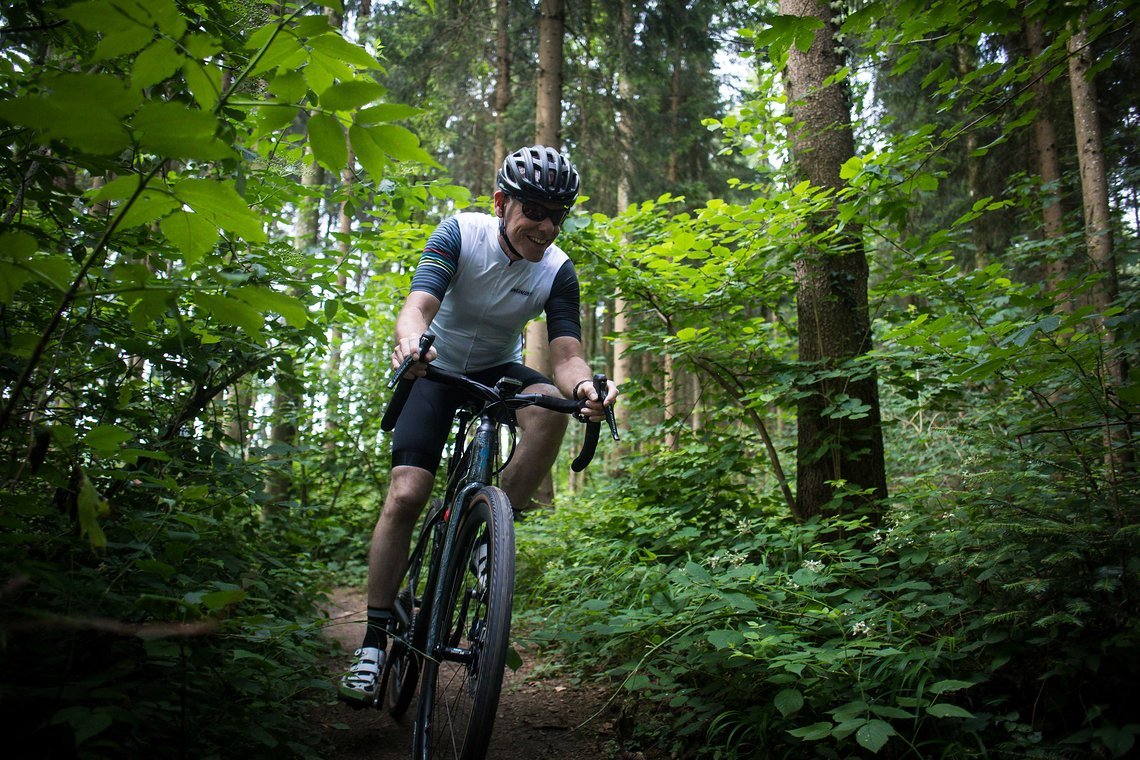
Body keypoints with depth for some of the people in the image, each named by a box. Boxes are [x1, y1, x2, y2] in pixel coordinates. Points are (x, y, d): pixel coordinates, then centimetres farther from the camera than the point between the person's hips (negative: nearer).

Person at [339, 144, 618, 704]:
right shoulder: (460, 234, -22)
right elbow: (419, 304, -35)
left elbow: (566, 352, -25)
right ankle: (374, 638, -1)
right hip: (436, 369, -1)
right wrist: (410, 340, -59)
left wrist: (583, 386, -49)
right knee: (405, 496, -14)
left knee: (549, 407, -33)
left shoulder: (558, 271, -17)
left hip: (499, 370, 2)